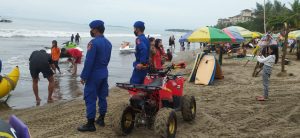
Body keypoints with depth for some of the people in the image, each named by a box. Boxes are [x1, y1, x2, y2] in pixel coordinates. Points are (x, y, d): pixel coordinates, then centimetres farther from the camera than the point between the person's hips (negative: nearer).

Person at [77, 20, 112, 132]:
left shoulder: (94, 42, -18)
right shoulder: (108, 43, 9)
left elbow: (89, 61, -19)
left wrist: (83, 76, -14)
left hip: (94, 74, -8)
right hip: (104, 73, 8)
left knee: (90, 98, -1)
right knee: (102, 97, 15)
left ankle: (90, 124, 3)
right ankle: (101, 119, 25)